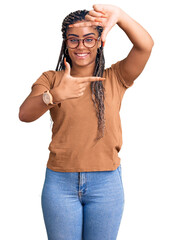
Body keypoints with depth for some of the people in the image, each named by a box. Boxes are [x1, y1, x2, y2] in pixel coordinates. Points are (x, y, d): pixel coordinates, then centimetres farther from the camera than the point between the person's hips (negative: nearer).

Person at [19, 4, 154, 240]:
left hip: (106, 184, 0)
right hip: (60, 182, 0)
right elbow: (24, 114, -15)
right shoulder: (51, 79, 3)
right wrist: (56, 95, -34)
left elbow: (145, 45, -13)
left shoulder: (114, 78, 3)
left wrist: (118, 14, -30)